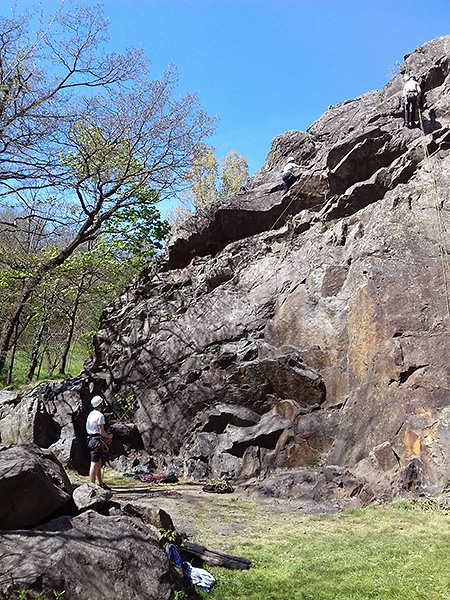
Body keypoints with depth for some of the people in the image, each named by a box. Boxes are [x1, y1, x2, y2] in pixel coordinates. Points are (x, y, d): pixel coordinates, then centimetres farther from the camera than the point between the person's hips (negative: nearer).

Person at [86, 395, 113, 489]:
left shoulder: (91, 414, 14)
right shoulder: (100, 415, -15)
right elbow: (101, 431, -17)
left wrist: (104, 438, 18)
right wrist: (109, 436, 2)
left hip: (91, 439, 10)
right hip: (97, 441, -10)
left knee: (99, 463, 17)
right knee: (94, 464, -7)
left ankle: (100, 483, 26)